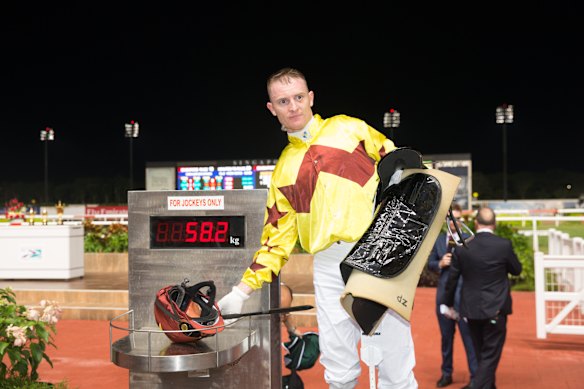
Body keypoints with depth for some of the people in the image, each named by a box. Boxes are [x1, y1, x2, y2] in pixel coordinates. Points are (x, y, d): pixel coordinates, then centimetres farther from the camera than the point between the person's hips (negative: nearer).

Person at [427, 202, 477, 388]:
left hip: (463, 295, -4)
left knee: (469, 336, -4)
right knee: (446, 336, 15)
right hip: (443, 294, 5)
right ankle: (446, 373, 28)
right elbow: (430, 263, 11)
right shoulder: (438, 239, 10)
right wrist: (440, 264, -8)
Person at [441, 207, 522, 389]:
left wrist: (448, 304, 15)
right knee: (490, 355, 3)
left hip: (471, 309, 3)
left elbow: (452, 279, 2)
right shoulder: (504, 245, -12)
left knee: (481, 353, 19)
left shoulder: (462, 248, -5)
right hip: (495, 309, -3)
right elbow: (517, 270, 3)